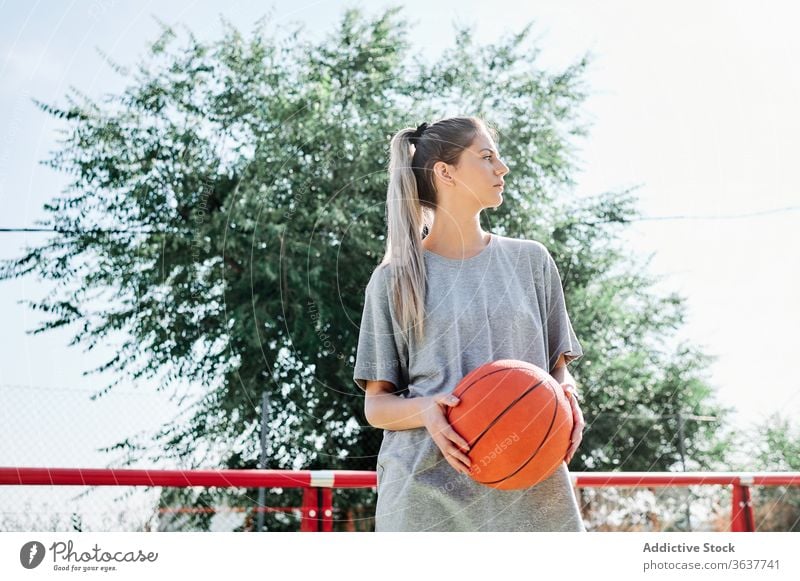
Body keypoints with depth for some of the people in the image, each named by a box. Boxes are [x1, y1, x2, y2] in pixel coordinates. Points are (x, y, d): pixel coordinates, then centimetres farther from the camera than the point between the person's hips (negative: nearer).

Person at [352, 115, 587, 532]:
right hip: (426, 496, -2)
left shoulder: (530, 260, 14)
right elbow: (376, 403, 6)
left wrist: (566, 395, -5)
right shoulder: (394, 279, 6)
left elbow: (559, 366, 18)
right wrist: (425, 412, -16)